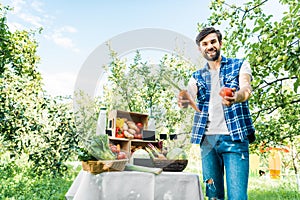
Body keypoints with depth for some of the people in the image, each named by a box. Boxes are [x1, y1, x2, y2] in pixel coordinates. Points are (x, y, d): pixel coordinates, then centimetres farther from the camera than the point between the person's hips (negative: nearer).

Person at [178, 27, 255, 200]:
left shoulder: (240, 65, 7)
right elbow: (188, 98, -4)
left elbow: (247, 89, -12)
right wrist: (183, 101, -29)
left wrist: (235, 97, -37)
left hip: (234, 138, -3)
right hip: (207, 139, 3)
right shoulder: (197, 77, 15)